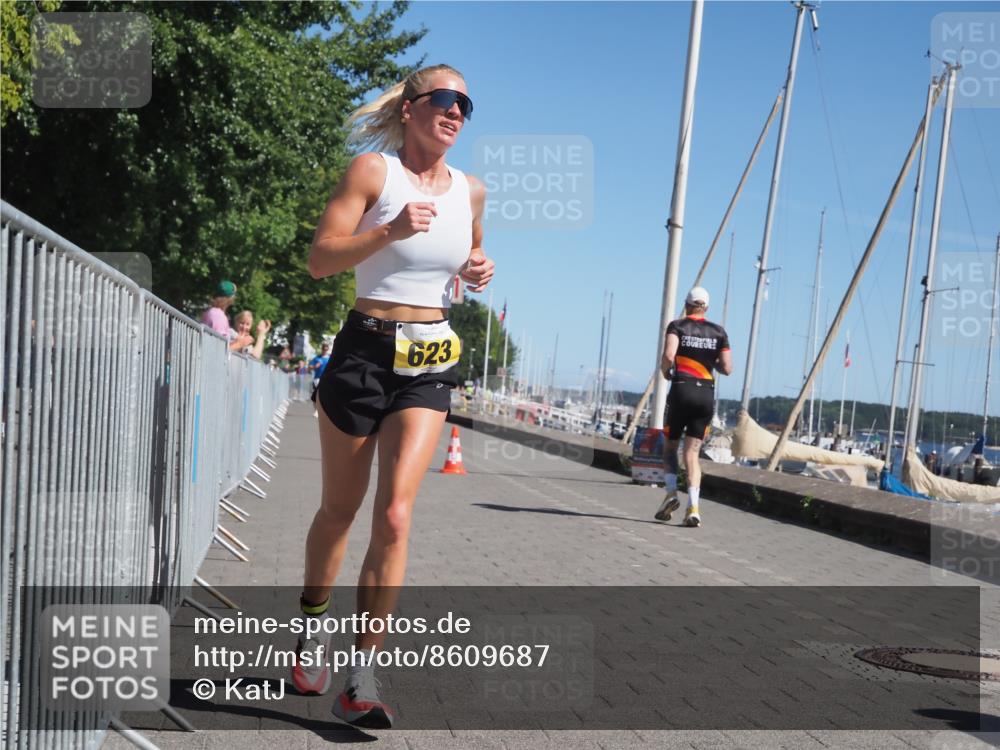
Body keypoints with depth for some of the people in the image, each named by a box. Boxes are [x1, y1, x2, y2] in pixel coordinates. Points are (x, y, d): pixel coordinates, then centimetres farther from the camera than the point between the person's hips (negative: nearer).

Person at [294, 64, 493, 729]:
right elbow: (321, 259, -12)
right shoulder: (374, 170, -5)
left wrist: (477, 273, 5)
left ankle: (363, 674, -3)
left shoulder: (472, 192, 9)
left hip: (429, 367, 3)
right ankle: (313, 634, 36)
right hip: (365, 351, -2)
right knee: (339, 510, 11)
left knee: (396, 514, -11)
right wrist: (390, 230, -25)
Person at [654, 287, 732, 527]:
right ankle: (693, 506, -12)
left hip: (681, 390, -2)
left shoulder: (677, 326, 2)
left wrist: (665, 371, 5)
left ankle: (671, 492, -4)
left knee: (670, 446, 15)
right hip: (707, 394, 2)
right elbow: (727, 368, 5)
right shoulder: (718, 331, 11)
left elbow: (668, 355, -15)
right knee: (692, 452, 2)